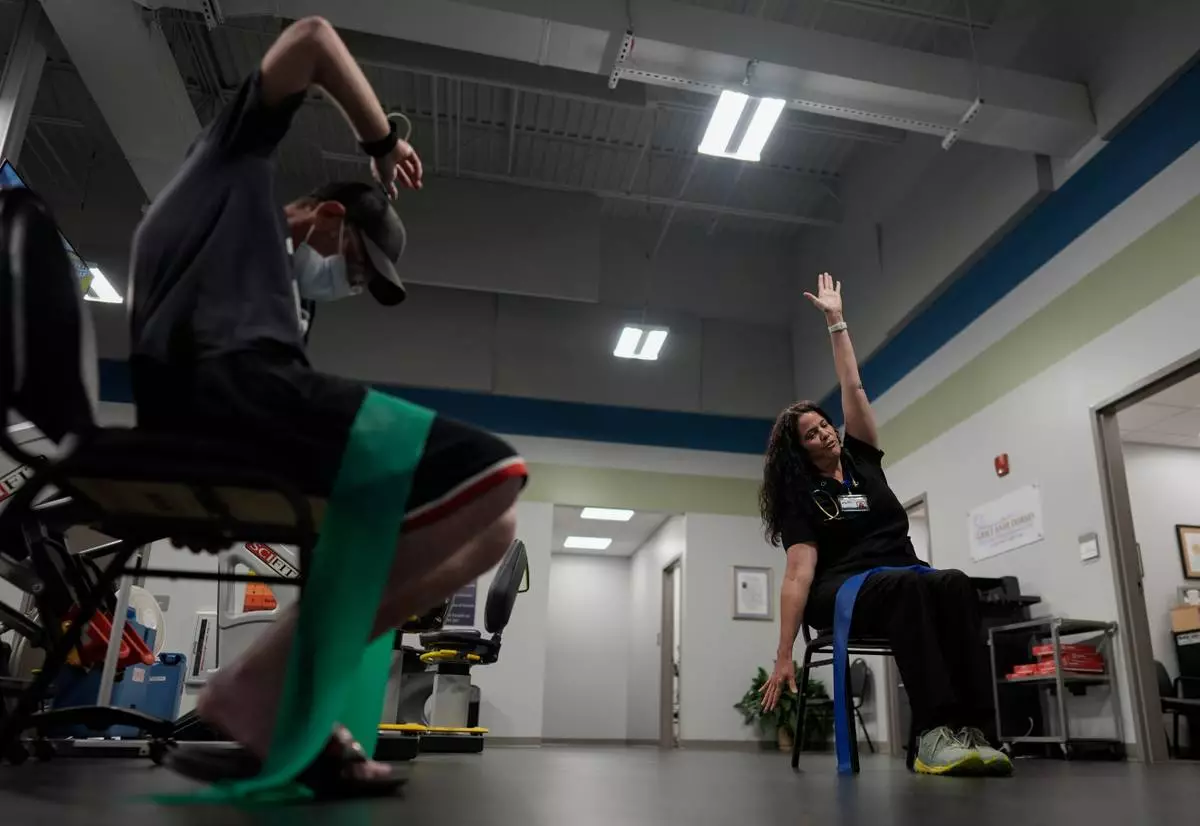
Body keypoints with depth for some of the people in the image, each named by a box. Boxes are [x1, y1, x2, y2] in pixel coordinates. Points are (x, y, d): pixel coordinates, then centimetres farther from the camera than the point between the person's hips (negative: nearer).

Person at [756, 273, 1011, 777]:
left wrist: (835, 321, 15)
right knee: (906, 584, -38)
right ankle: (933, 735, -49)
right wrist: (783, 655, -18)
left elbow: (853, 389, 12)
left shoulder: (862, 460, 15)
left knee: (954, 585, -31)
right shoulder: (802, 496, 1)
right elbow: (800, 573, -10)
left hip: (902, 582, 5)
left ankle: (970, 729, -43)